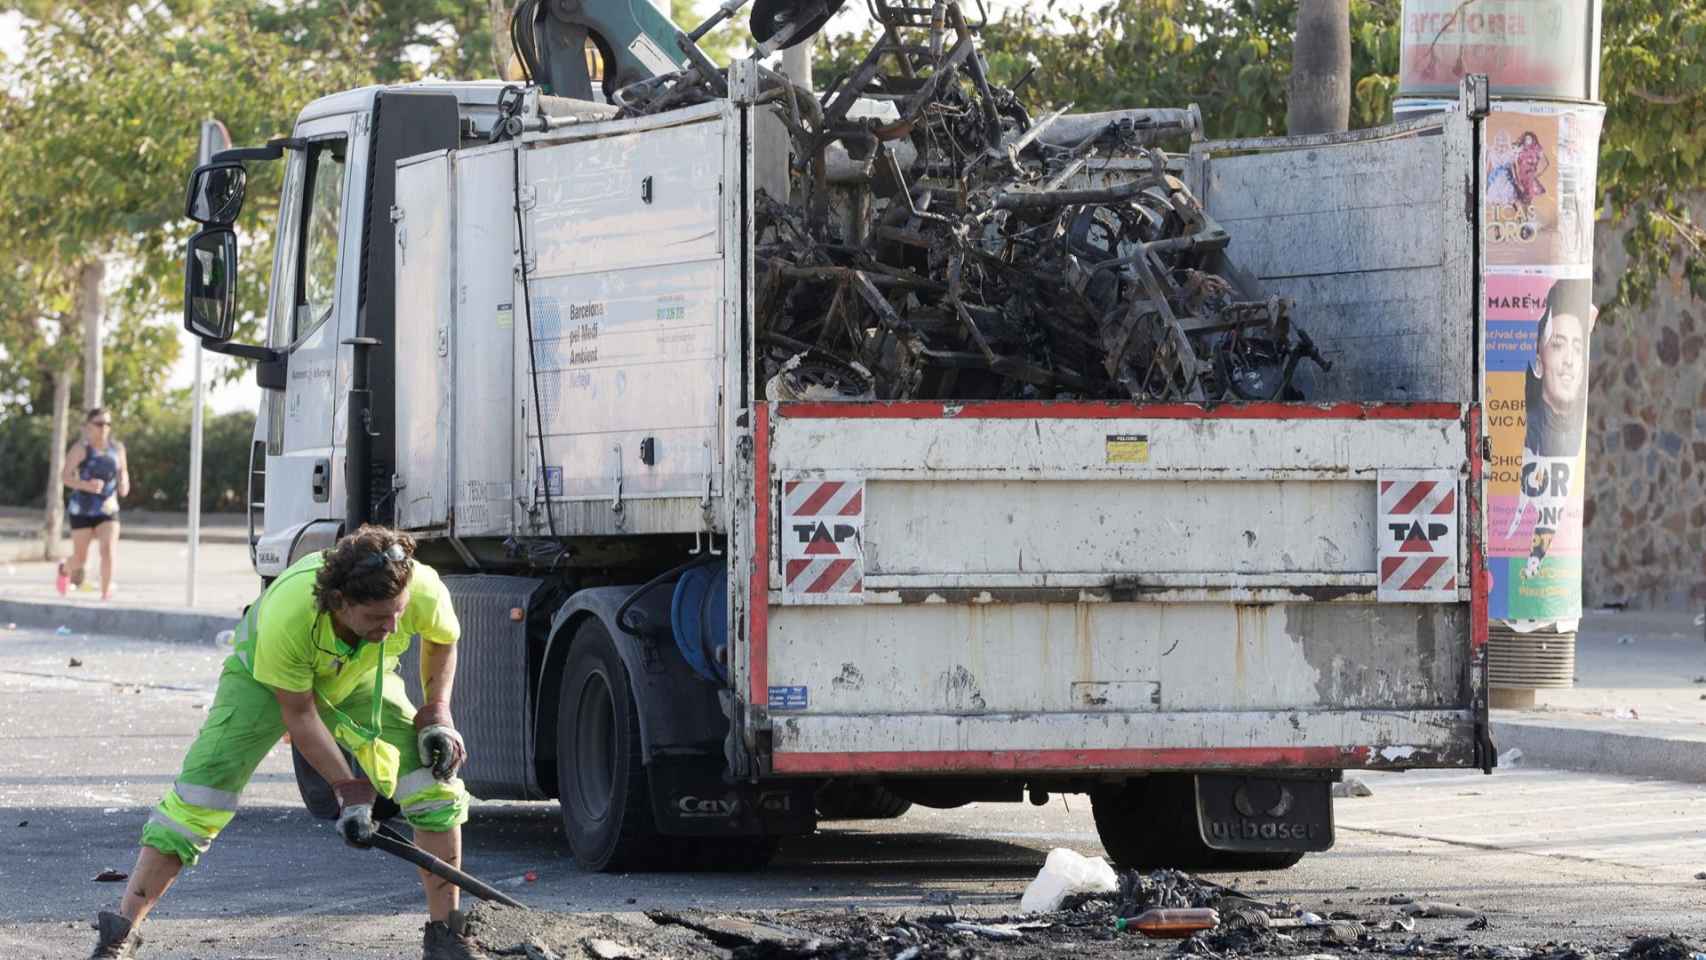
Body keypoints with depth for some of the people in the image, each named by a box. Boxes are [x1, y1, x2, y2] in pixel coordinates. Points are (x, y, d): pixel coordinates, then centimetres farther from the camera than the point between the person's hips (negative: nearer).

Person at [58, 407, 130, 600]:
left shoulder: (117, 448, 2)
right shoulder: (81, 448, -11)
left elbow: (123, 471, 15)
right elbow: (64, 476, -14)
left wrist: (124, 484, -8)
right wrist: (86, 485, -31)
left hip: (108, 510, 2)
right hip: (82, 510, -2)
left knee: (108, 551, -19)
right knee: (80, 559, 9)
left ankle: (105, 596, -14)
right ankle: (64, 570, 45)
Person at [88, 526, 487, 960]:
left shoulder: (422, 590, -35)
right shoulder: (286, 614, -44)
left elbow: (442, 639, -7)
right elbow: (298, 714, -27)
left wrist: (437, 711, -16)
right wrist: (349, 789, -27)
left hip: (362, 679, 3)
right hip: (265, 677, -3)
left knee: (436, 784, -12)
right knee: (201, 790, -15)